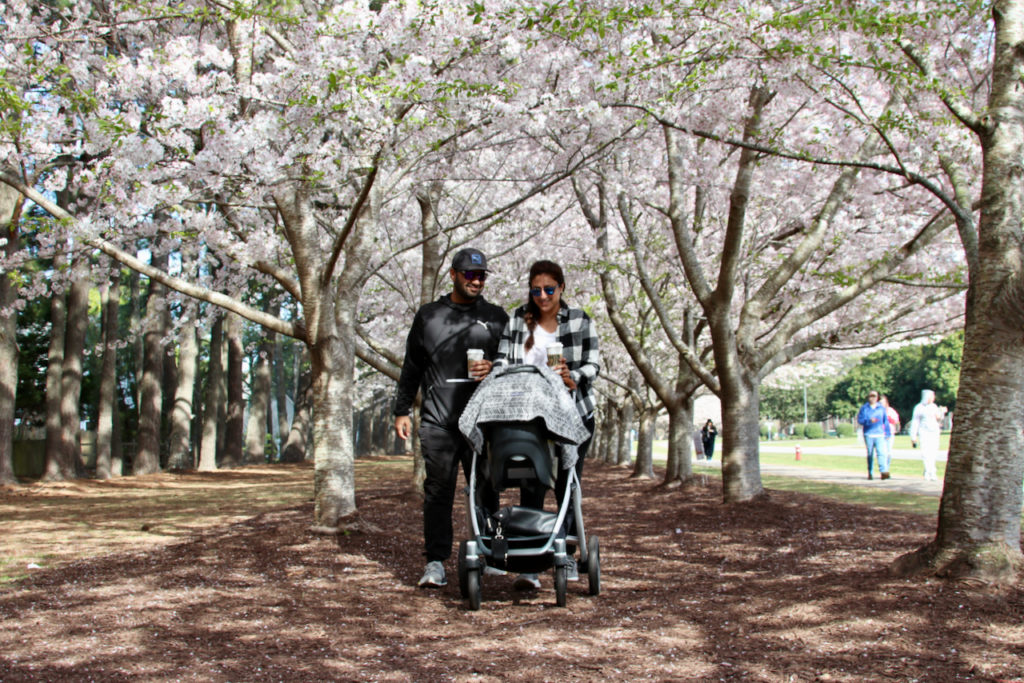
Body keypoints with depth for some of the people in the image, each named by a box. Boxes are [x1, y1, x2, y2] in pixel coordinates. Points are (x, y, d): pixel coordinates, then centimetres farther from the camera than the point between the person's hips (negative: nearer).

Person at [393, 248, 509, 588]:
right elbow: (411, 367, 17)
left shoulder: (496, 317, 13)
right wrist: (402, 410, 12)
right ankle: (436, 561, 4)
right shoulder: (428, 316, 14)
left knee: (485, 489, 1)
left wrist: (495, 370, -7)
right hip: (438, 420, 0)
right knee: (438, 490, -1)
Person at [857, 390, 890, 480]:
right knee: (870, 454, 6)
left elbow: (886, 421, 15)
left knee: (881, 453, -14)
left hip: (880, 434, 0)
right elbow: (859, 420, -2)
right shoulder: (864, 408, 5)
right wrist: (869, 421, -18)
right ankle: (870, 473, 15)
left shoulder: (882, 408, 11)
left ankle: (883, 471, -24)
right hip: (868, 434, 0)